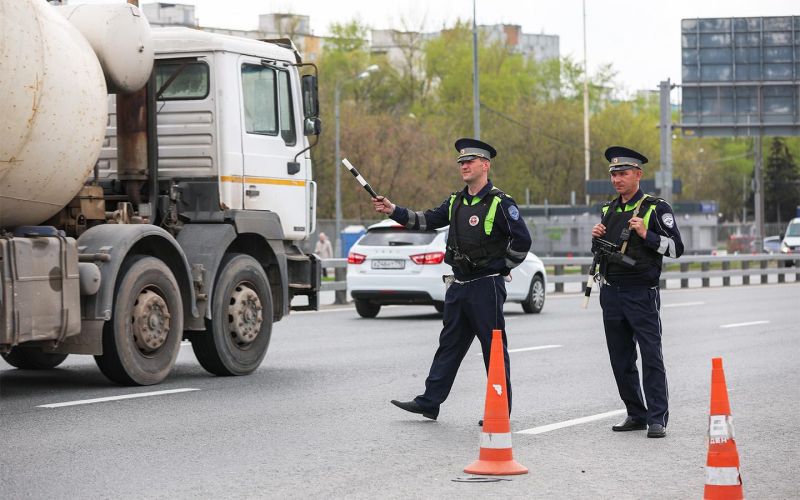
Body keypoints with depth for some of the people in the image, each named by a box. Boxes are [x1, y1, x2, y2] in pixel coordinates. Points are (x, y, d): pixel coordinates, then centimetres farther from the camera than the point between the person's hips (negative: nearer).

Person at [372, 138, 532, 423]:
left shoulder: (500, 203, -10)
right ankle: (429, 402, 15)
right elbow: (427, 220, 14)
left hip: (487, 286, -7)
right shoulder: (456, 202, 13)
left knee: (494, 347, -1)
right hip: (458, 285, 7)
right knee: (449, 345, 11)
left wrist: (503, 268, -6)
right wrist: (393, 211, 5)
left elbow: (522, 241, -12)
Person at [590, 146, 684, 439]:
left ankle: (657, 418, -7)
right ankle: (636, 415, 17)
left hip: (642, 294, -7)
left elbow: (676, 248, -8)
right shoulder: (609, 209, 15)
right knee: (621, 360, 8)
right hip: (612, 292, 7)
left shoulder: (655, 208, -4)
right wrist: (596, 238, 5)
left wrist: (646, 234, -19)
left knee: (651, 357, -7)